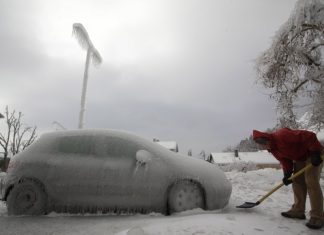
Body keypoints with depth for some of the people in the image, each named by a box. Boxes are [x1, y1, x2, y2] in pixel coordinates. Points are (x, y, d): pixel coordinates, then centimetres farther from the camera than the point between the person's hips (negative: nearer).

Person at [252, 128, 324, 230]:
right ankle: (298, 211, 16)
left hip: (312, 154, -9)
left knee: (311, 183, -13)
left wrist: (315, 153, -31)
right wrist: (287, 174, -12)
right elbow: (285, 160, 1)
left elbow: (310, 136, -31)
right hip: (299, 158, 9)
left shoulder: (282, 135, -33)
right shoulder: (272, 149, -2)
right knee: (297, 182, 7)